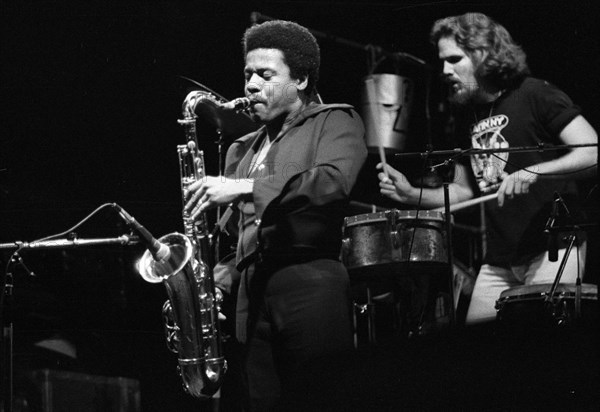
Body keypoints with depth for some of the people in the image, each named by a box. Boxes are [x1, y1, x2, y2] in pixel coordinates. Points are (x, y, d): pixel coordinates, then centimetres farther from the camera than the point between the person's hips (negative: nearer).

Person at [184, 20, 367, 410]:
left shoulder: (335, 121, 5)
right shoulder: (244, 149, 25)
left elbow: (334, 181, -16)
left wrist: (246, 188, -18)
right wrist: (219, 278, 7)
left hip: (312, 286, -6)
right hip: (254, 297, 6)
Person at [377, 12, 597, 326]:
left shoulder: (533, 95, -7)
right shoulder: (466, 115, 14)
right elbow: (464, 190, 21)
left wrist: (532, 172, -29)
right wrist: (411, 195, 4)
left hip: (551, 248, -7)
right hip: (498, 261, 7)